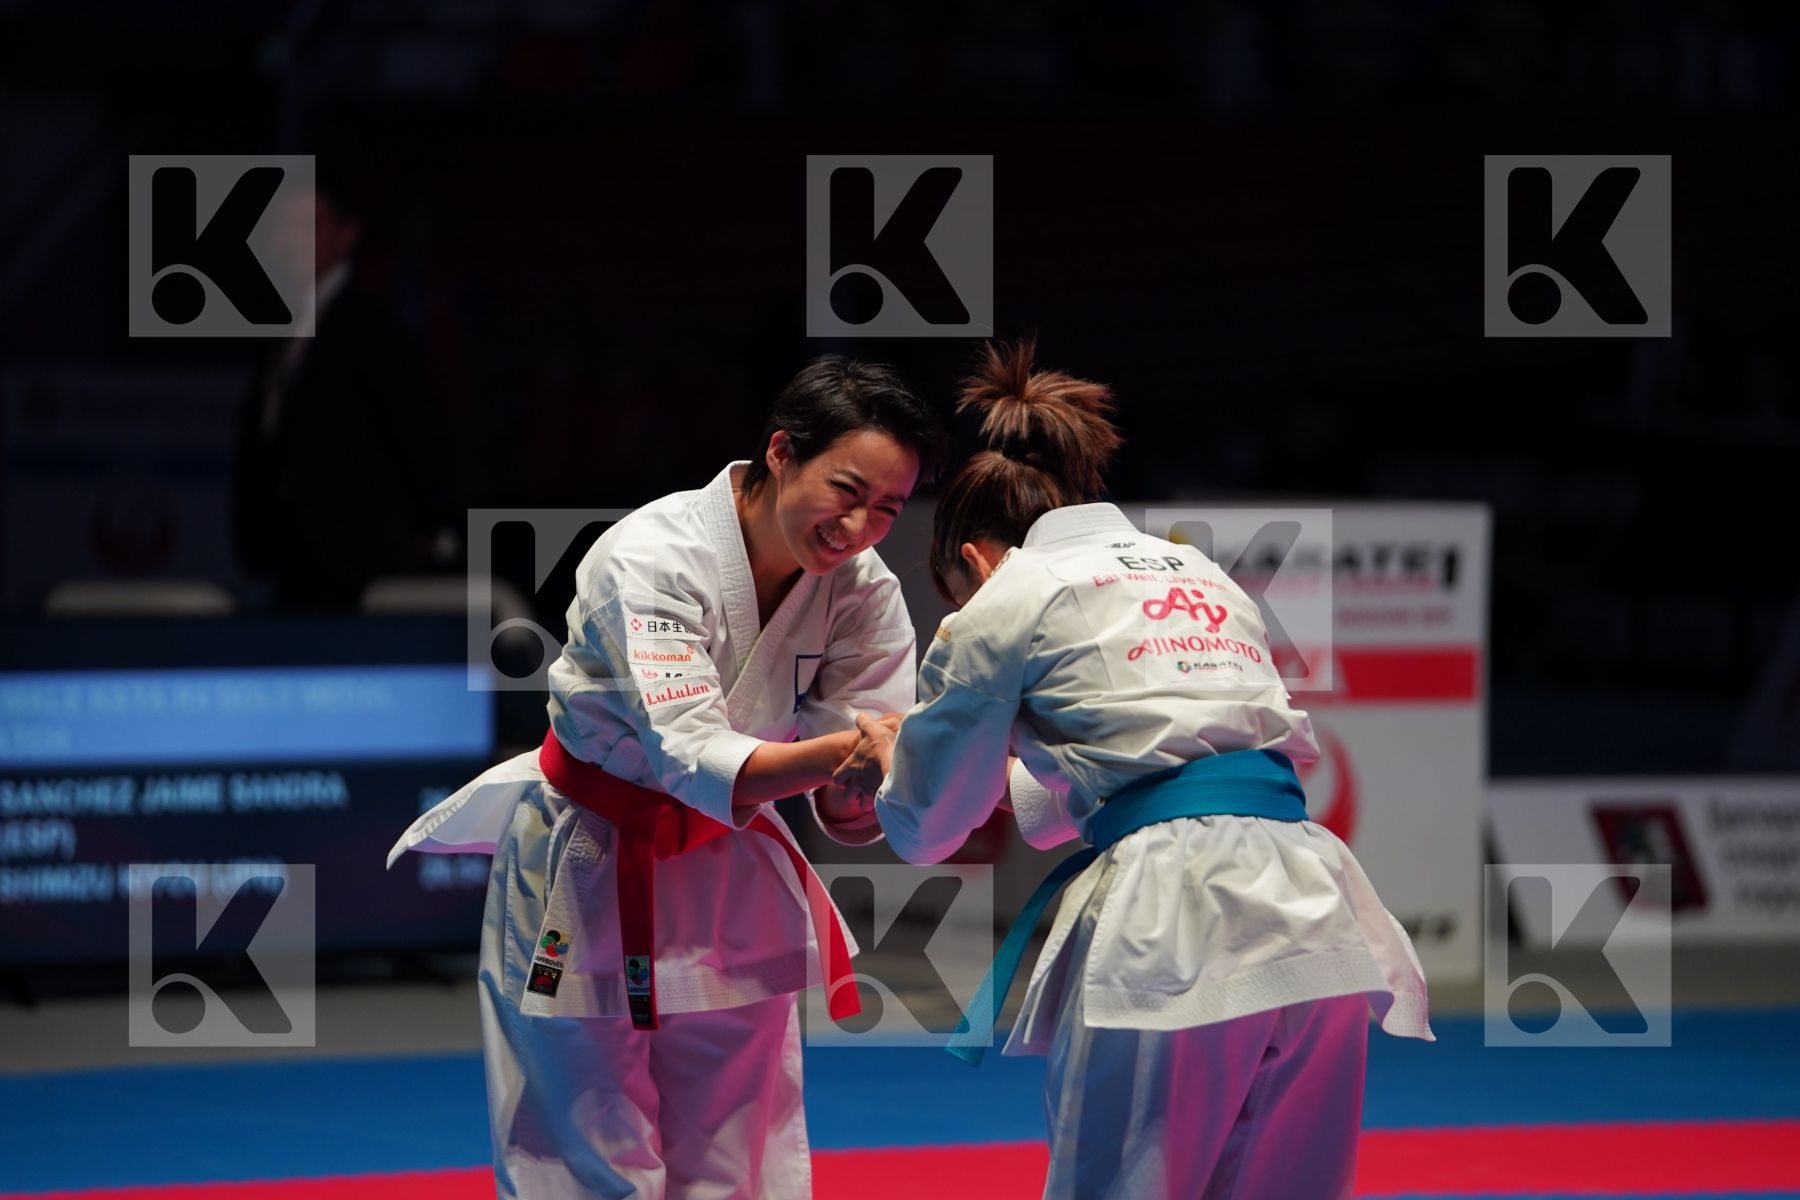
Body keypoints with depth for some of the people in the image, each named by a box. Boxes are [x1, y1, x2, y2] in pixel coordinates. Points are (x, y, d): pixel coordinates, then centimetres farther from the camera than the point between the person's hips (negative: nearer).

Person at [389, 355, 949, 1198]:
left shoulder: (862, 592, -12)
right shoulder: (651, 559, -27)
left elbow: (850, 810, -14)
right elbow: (691, 758, -38)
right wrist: (847, 750, -52)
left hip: (726, 870, 5)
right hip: (587, 868, -5)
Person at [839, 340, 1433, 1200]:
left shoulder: (1004, 606, 8)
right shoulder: (1206, 580, 26)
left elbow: (927, 827, 17)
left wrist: (889, 763, 40)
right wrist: (1014, 786, 50)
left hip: (1175, 934, -6)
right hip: (1314, 923, 6)